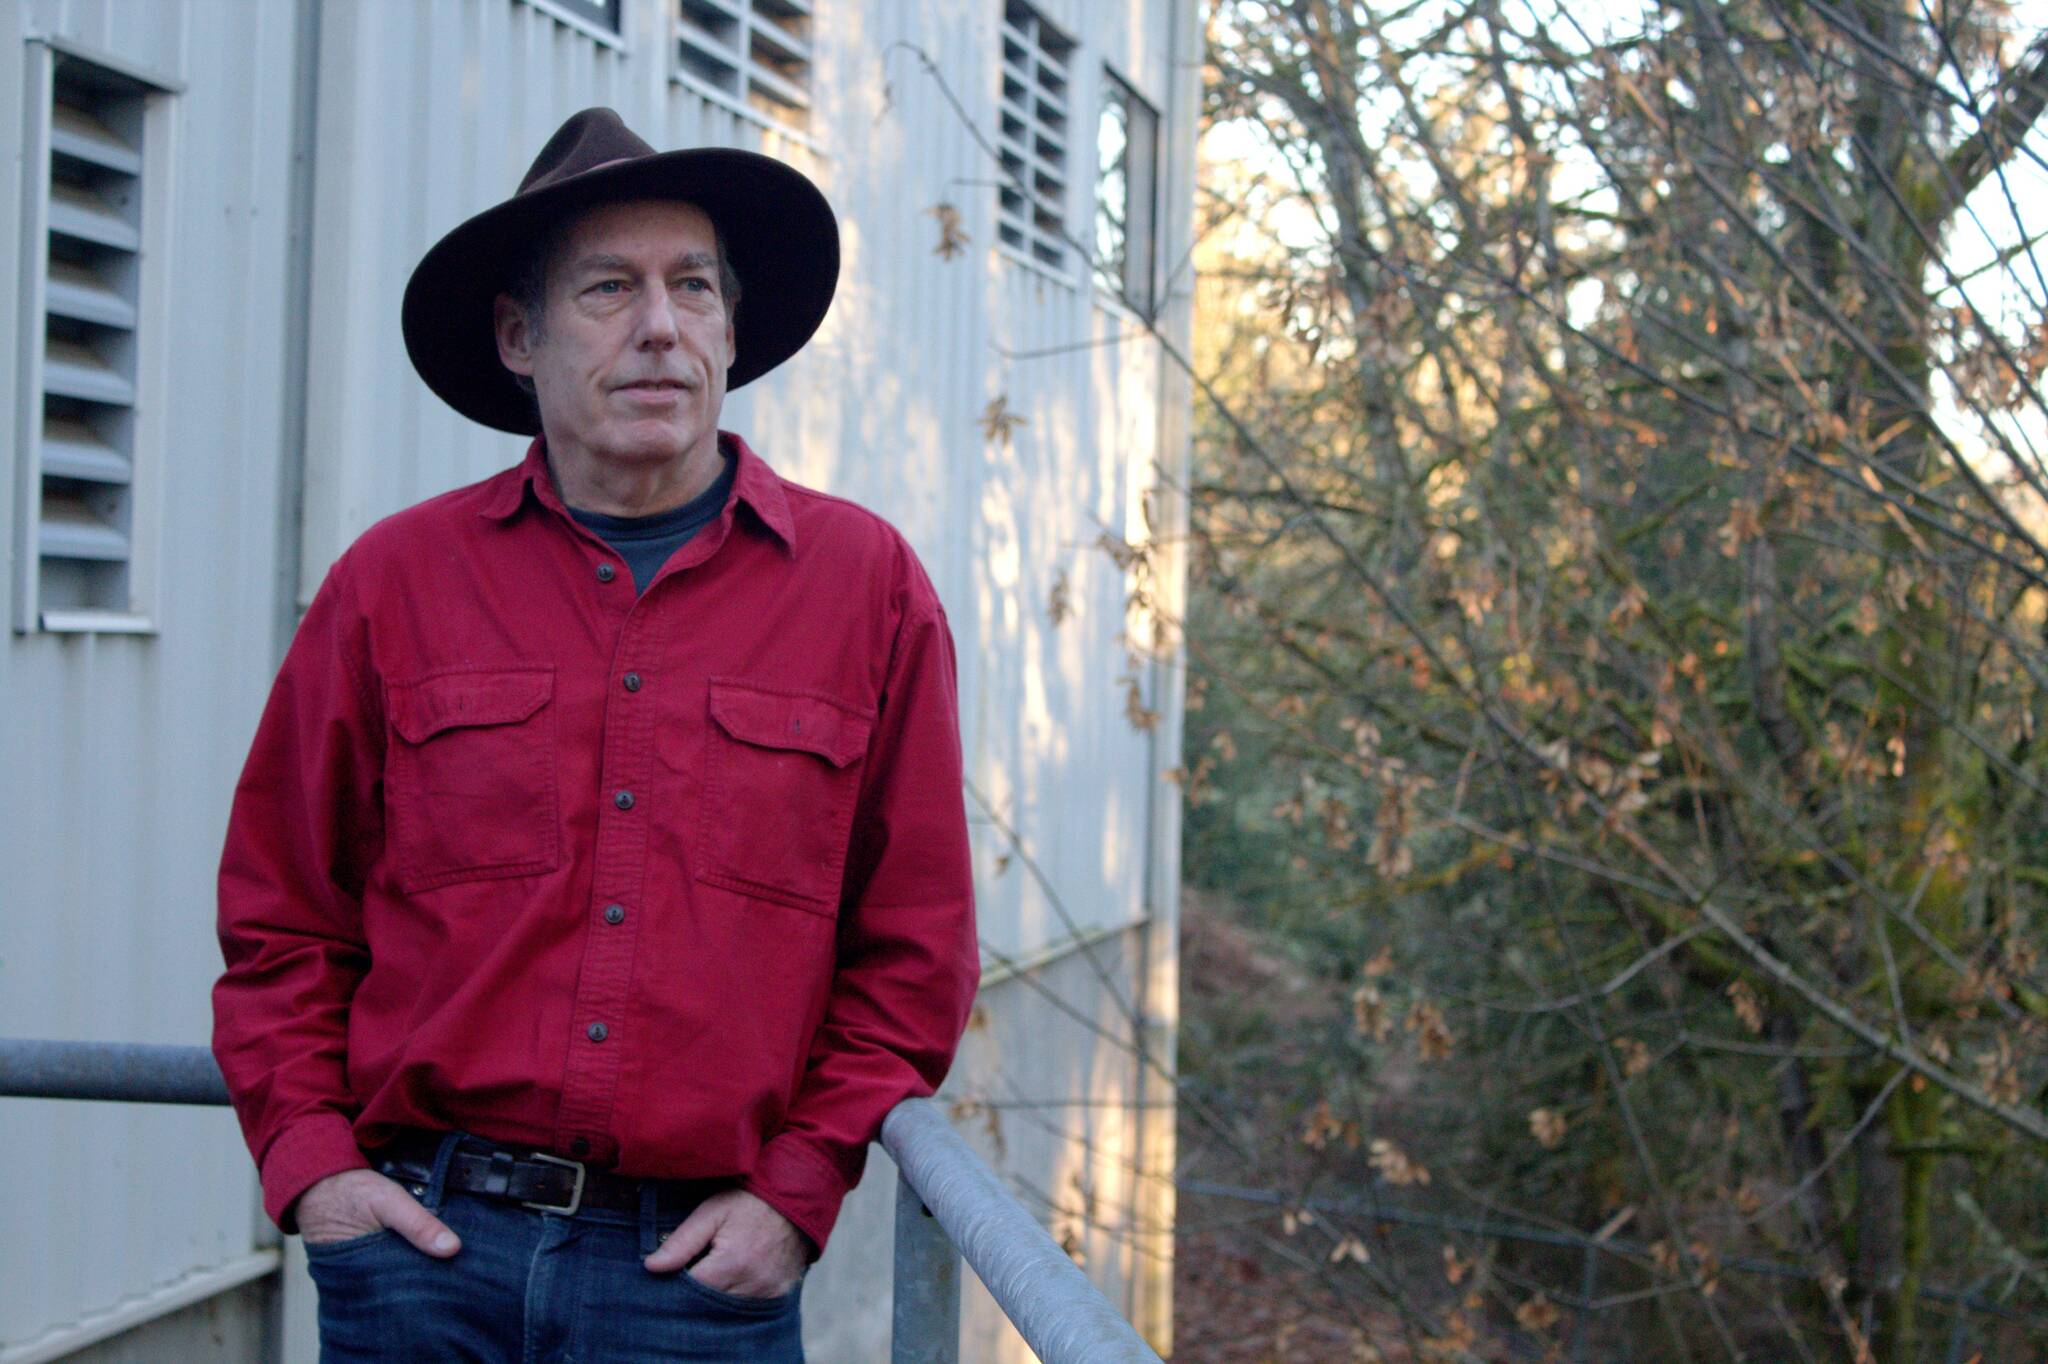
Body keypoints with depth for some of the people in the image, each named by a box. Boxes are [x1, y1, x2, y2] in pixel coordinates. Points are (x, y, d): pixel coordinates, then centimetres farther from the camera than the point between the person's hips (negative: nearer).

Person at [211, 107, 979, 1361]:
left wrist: (799, 1189, -2)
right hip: (427, 1249, 1)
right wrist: (309, 1160, -1)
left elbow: (913, 949, 5)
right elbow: (281, 916, 10)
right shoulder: (396, 583, 5)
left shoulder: (869, 585, 4)